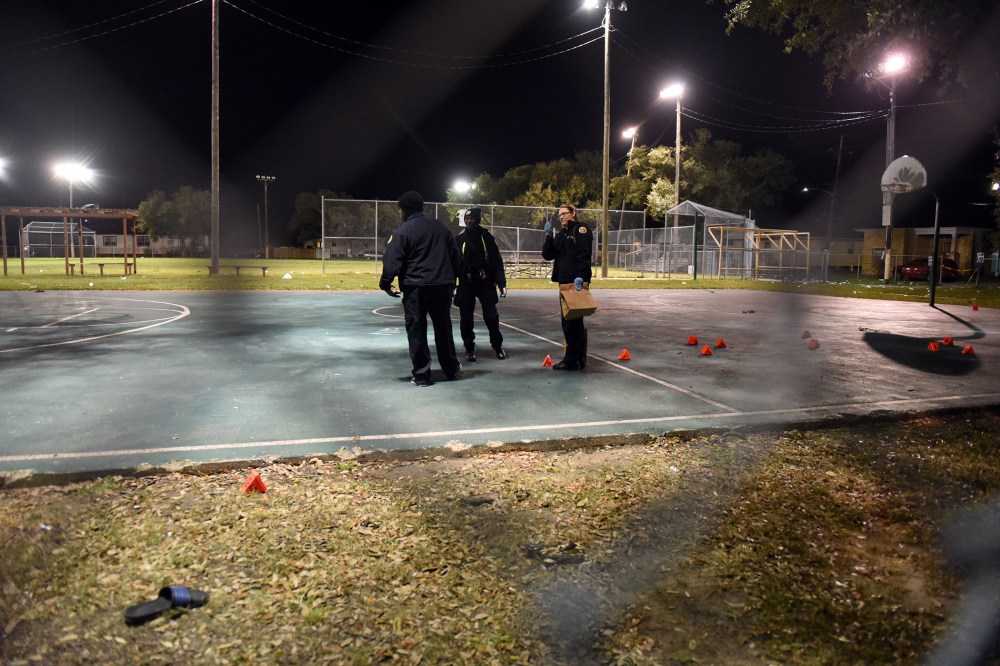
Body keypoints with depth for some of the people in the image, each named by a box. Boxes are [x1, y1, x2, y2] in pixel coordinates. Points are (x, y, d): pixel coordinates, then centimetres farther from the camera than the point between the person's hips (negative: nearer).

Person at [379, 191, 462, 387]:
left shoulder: (403, 231, -7)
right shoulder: (441, 227, 11)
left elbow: (392, 260, -12)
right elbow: (455, 255, 16)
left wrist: (385, 283, -1)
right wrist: (451, 279, 25)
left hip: (415, 288, -5)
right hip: (442, 286, 5)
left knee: (417, 331, 2)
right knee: (443, 328, 16)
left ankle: (422, 375, 3)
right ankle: (451, 369, 24)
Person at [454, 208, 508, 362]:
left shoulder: (487, 237, 2)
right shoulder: (459, 239, 4)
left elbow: (497, 262, 1)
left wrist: (502, 283, -6)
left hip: (486, 283, -1)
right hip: (465, 284, 1)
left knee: (491, 316, -1)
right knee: (466, 319, 2)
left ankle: (497, 346, 17)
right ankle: (469, 349, 15)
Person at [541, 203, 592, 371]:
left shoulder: (581, 229, -3)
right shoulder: (561, 233, 21)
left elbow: (584, 255, -16)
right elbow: (547, 255, 13)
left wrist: (580, 276, -27)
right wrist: (549, 236, 1)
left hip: (577, 282, -9)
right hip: (565, 281, 9)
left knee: (573, 321, -7)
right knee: (568, 321, 11)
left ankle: (572, 360, -3)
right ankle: (579, 359, 18)